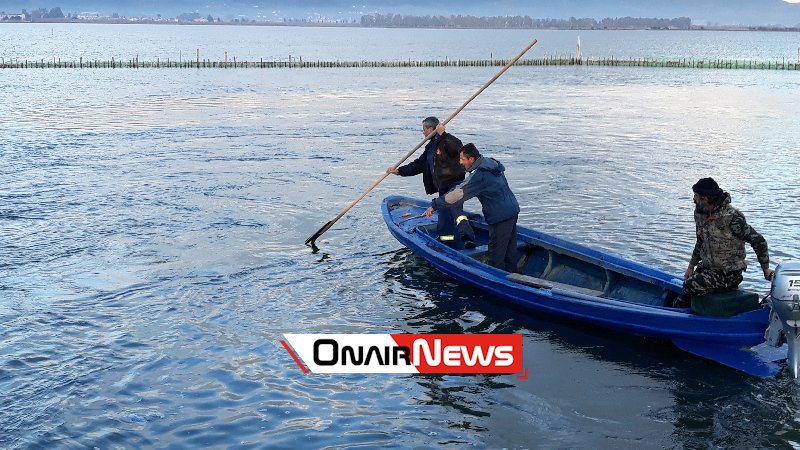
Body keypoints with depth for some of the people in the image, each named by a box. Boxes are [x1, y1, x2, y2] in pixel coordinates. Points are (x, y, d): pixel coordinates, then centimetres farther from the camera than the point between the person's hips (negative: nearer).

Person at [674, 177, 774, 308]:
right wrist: (691, 267, 14)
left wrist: (766, 269, -9)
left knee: (691, 286, -23)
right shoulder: (700, 214, 3)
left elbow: (758, 241, -14)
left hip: (728, 274, -8)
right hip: (706, 267, 8)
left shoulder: (732, 217, -21)